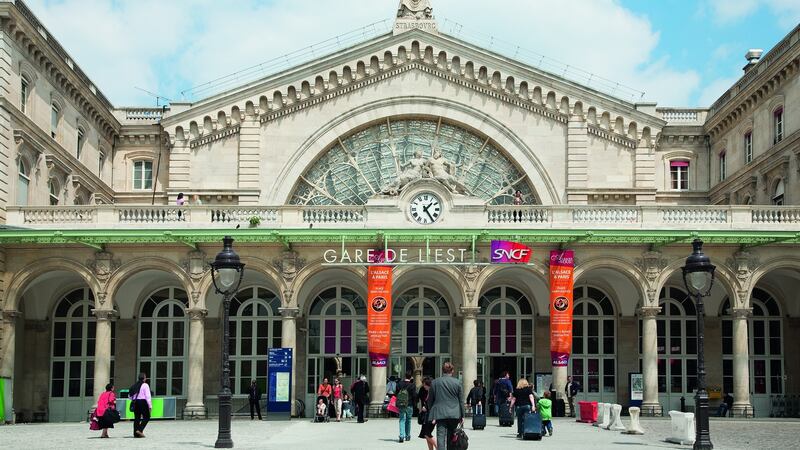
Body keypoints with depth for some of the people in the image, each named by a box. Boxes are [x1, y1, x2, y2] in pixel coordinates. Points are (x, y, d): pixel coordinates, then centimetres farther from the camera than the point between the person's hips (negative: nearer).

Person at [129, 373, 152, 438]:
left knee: (137, 417, 9)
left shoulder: (135, 386, 14)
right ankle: (140, 430, -14)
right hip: (143, 402, -7)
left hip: (135, 402, 7)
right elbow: (148, 396, -10)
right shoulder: (145, 385, -6)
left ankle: (135, 433, 7)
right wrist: (150, 405, -9)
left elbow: (131, 396, 13)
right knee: (146, 417, 0)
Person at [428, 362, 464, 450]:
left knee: (441, 436, -6)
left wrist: (432, 416, 14)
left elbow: (430, 400, 7)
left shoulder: (435, 382, 3)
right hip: (454, 414, 1)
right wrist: (462, 415, 10)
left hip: (439, 413, -1)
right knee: (451, 437, 13)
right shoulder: (457, 382, 1)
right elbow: (461, 400, 3)